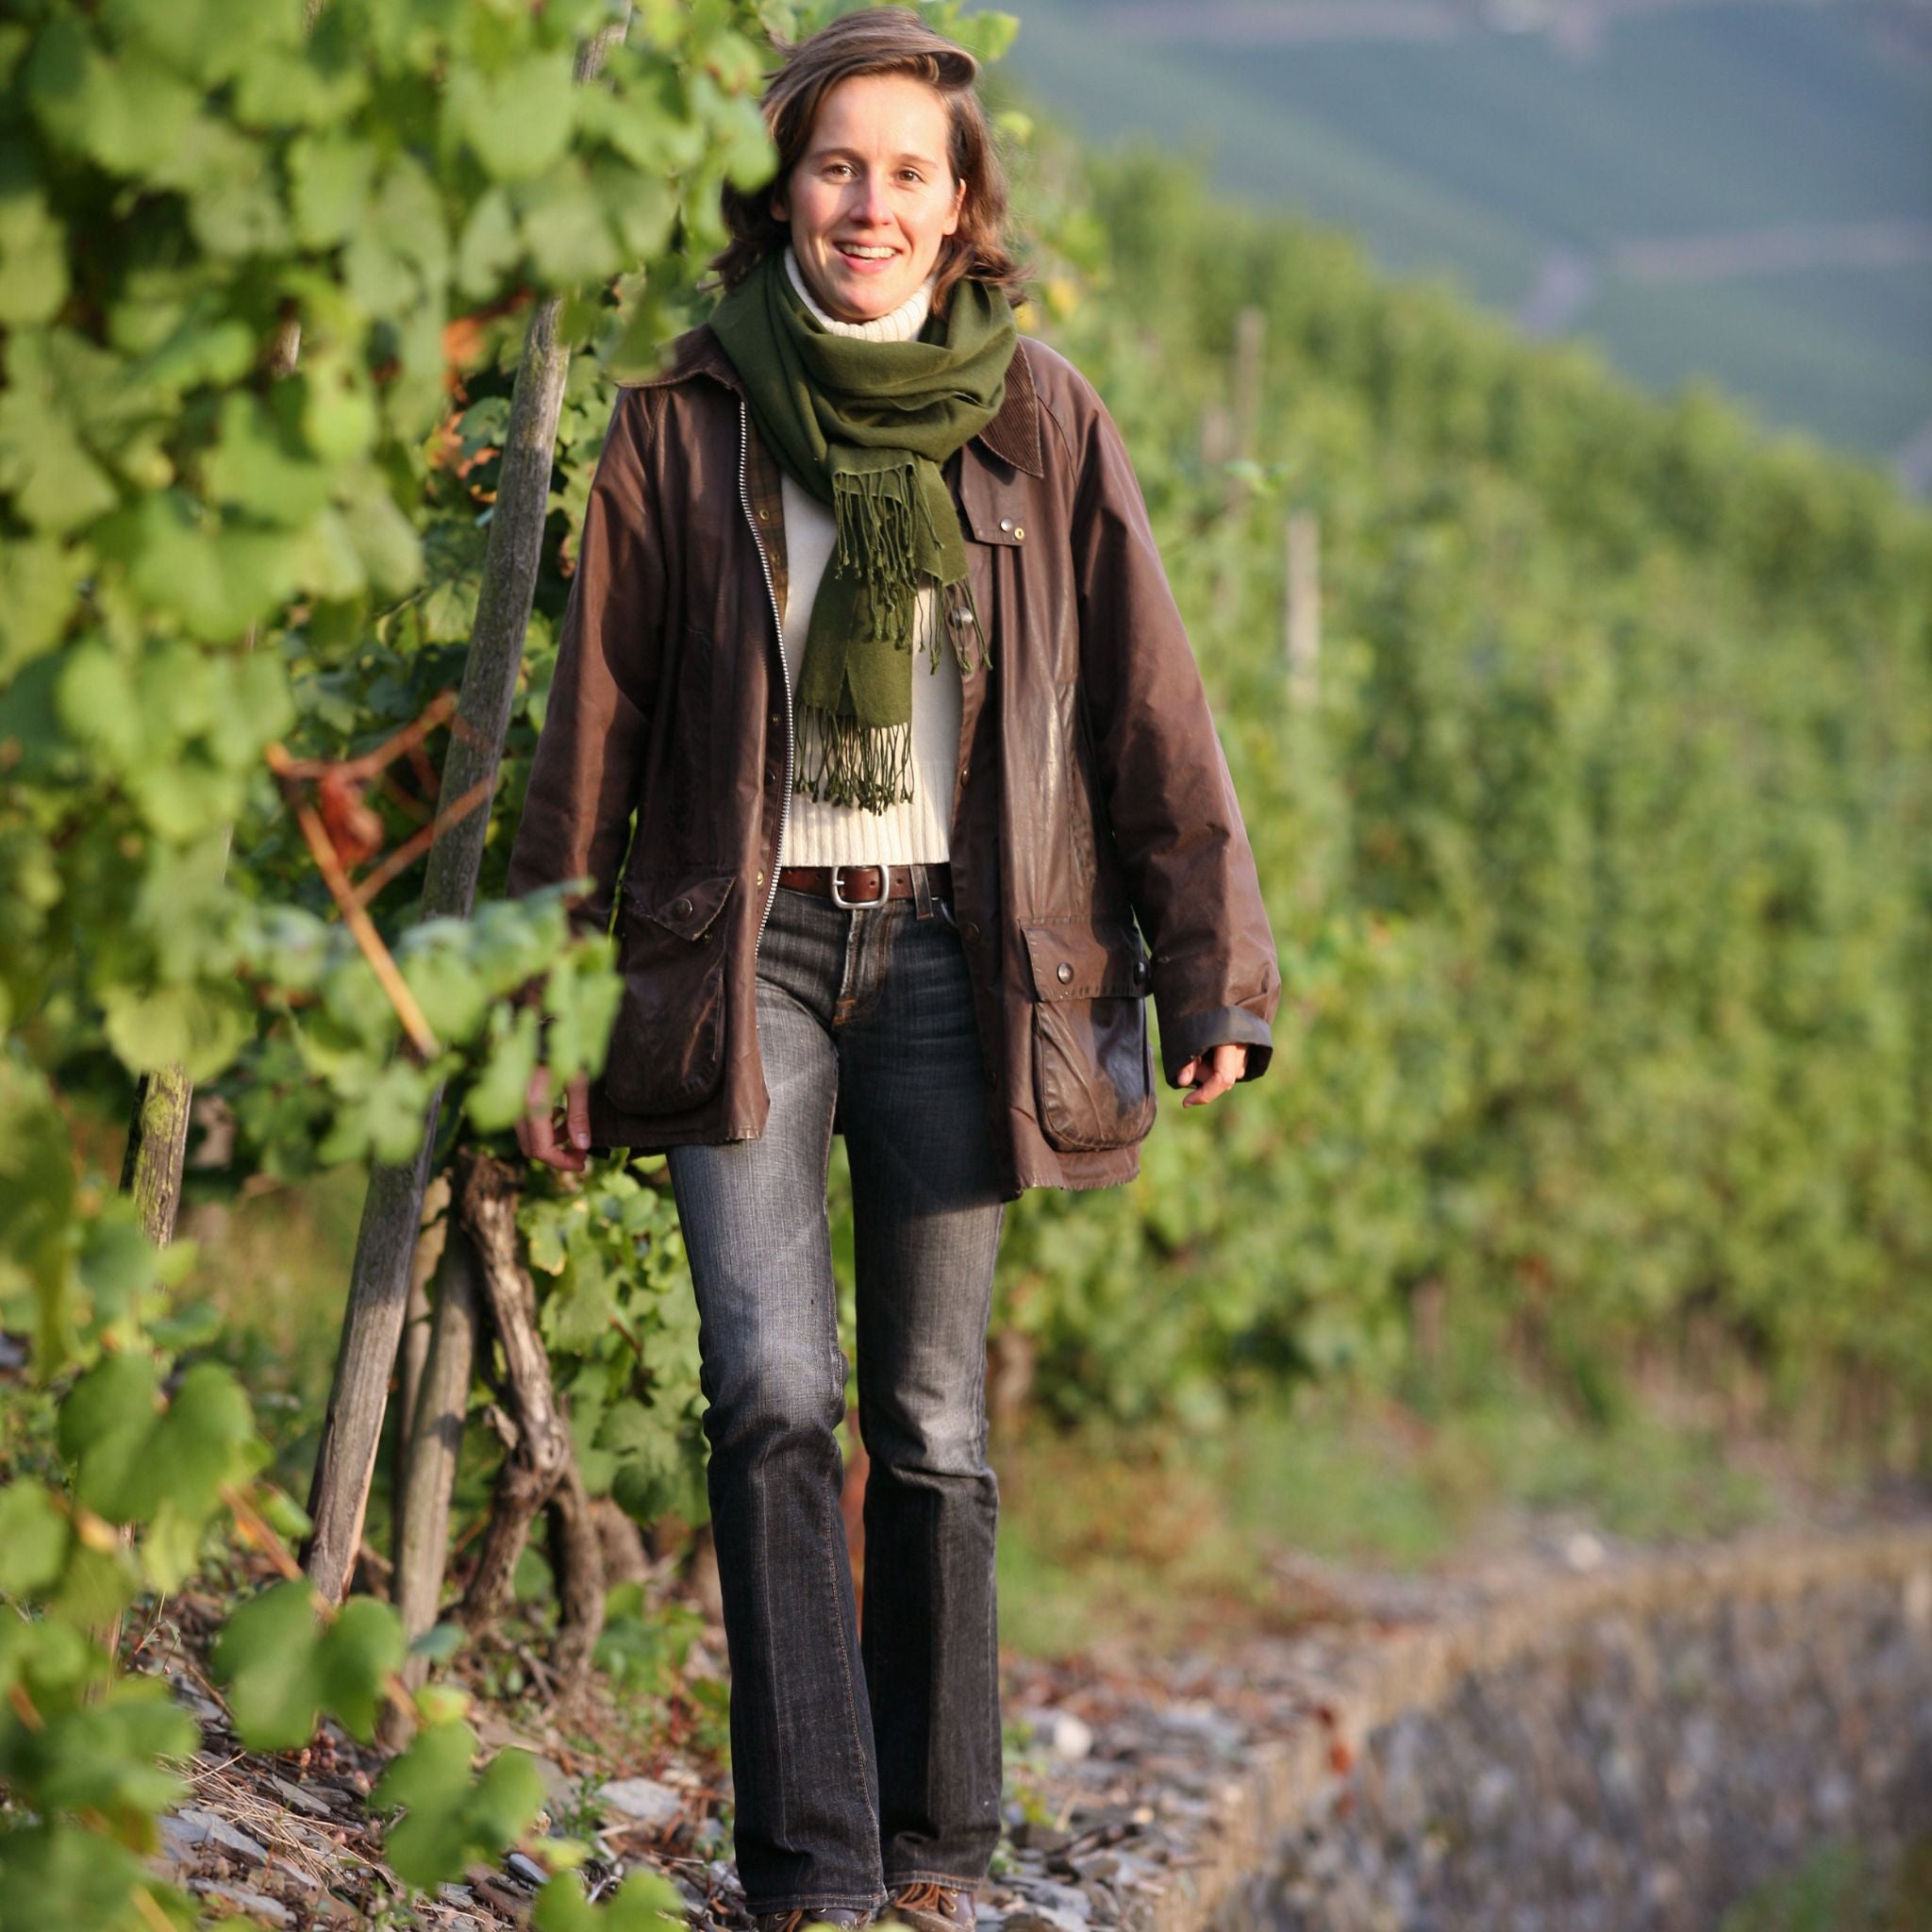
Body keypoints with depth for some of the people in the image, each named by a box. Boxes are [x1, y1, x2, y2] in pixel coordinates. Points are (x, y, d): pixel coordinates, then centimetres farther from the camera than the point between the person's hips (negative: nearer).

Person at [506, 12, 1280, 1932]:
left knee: (934, 1417, 6)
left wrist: (1210, 967, 0)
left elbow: (1149, 700, 6)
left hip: (956, 952, 1)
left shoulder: (1040, 421, 5)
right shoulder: (685, 424, 4)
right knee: (773, 1397, -13)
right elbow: (594, 727, 8)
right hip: (743, 951, -1)